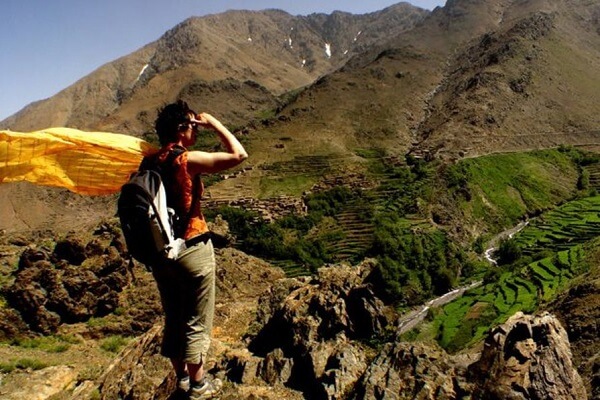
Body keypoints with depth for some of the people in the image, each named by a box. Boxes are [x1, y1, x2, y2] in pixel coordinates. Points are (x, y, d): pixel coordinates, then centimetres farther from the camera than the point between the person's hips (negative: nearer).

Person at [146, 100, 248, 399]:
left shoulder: (150, 162, 4)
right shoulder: (186, 159, -17)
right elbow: (239, 154, -21)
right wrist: (214, 124, -8)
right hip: (192, 250, -7)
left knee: (173, 319, 20)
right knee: (197, 322, 9)